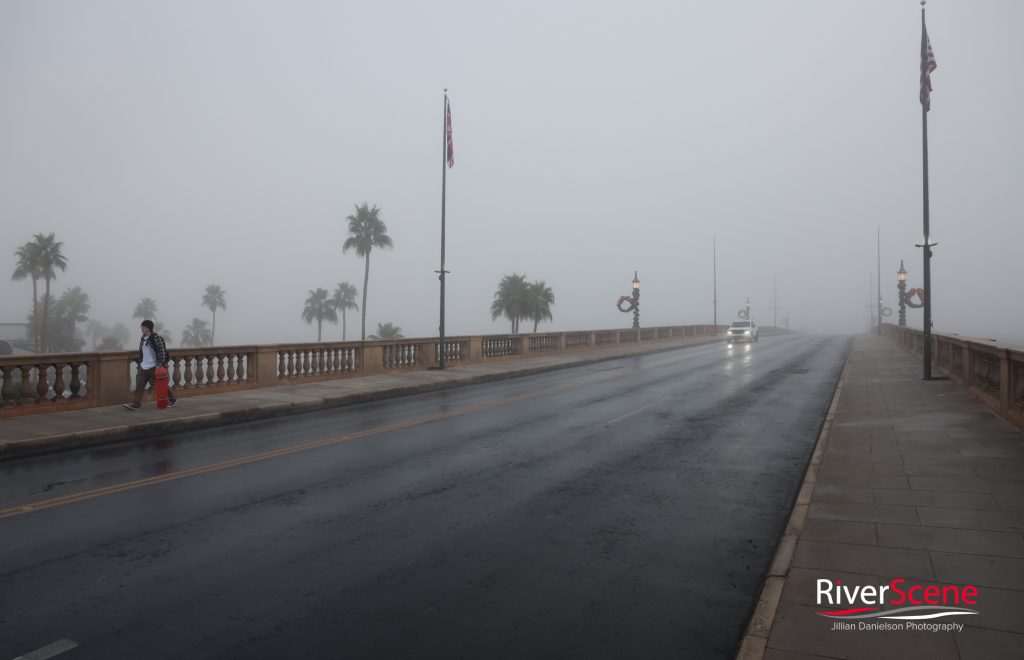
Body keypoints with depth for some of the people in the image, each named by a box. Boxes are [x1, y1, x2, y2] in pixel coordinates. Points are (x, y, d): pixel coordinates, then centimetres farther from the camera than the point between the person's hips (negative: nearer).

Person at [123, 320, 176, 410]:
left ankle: (172, 399, 19)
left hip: (154, 367, -7)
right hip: (143, 367, 8)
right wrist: (139, 361, 22)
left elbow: (162, 351, -18)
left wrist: (160, 364, -23)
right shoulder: (143, 339, 12)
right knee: (139, 385, 0)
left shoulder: (156, 338, -14)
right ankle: (136, 404, 1)